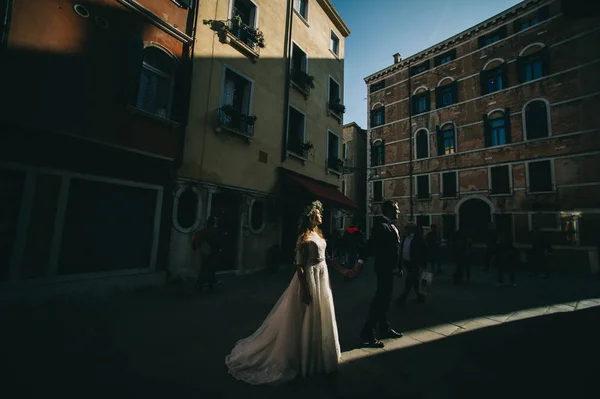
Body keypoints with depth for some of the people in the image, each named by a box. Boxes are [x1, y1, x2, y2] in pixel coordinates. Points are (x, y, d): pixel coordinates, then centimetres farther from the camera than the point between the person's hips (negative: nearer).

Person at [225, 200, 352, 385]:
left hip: (322, 277, 9)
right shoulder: (304, 238, -17)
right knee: (308, 318, 5)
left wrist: (342, 269, 12)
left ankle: (318, 354, 40)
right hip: (310, 278, -9)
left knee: (321, 316, 20)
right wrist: (304, 289, -22)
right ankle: (307, 358, 25)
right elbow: (299, 266, -20)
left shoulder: (318, 234, 9)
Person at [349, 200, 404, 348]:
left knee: (384, 299, 19)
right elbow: (371, 244, -28)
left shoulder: (391, 226, 12)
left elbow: (394, 248, 14)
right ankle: (367, 335, 6)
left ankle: (385, 328, 35)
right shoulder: (381, 225, -18)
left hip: (389, 269, 10)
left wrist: (398, 267, 15)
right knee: (380, 301, -4)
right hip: (384, 269, -10)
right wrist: (360, 261, -35)